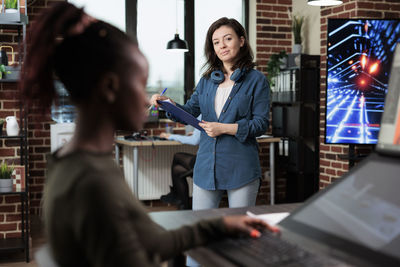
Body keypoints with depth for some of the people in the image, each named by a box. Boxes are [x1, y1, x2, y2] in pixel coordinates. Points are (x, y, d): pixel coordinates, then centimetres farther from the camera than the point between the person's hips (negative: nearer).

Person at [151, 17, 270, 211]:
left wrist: (225, 128, -15)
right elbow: (191, 110, 15)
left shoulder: (256, 80, -2)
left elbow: (261, 124, -7)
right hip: (206, 166, 4)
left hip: (241, 167, -4)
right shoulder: (207, 80, 13)